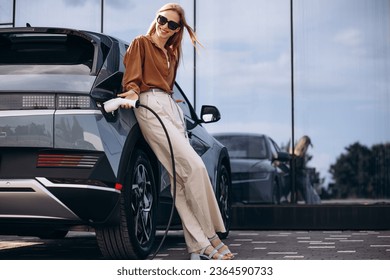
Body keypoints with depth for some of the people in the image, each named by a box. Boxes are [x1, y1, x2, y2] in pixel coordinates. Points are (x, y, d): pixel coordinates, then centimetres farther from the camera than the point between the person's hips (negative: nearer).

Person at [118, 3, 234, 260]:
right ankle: (209, 237, -14)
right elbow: (132, 77, -2)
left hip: (171, 108, 7)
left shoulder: (171, 54, 28)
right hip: (150, 106, -7)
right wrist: (133, 92, -20)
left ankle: (199, 247, -10)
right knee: (194, 166, -20)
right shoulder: (141, 43, 8)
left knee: (182, 177, -5)